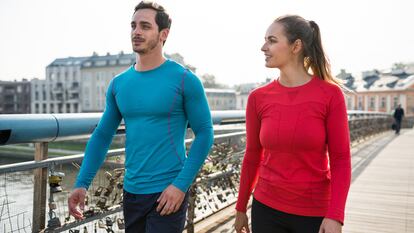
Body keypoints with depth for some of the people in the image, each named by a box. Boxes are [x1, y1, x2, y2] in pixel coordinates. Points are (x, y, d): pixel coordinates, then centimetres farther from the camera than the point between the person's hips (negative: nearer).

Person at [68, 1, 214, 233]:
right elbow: (102, 136, 8)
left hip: (168, 192, -5)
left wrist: (181, 185, -15)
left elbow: (204, 133, -8)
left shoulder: (184, 79, -9)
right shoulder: (119, 83, 5)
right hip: (131, 191, 5)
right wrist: (82, 183, -1)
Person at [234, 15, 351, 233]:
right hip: (267, 209, 2)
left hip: (316, 213, -2)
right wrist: (241, 208, 11)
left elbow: (341, 159, -8)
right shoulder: (258, 98, -4)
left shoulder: (330, 94, -10)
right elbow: (252, 157, 5)